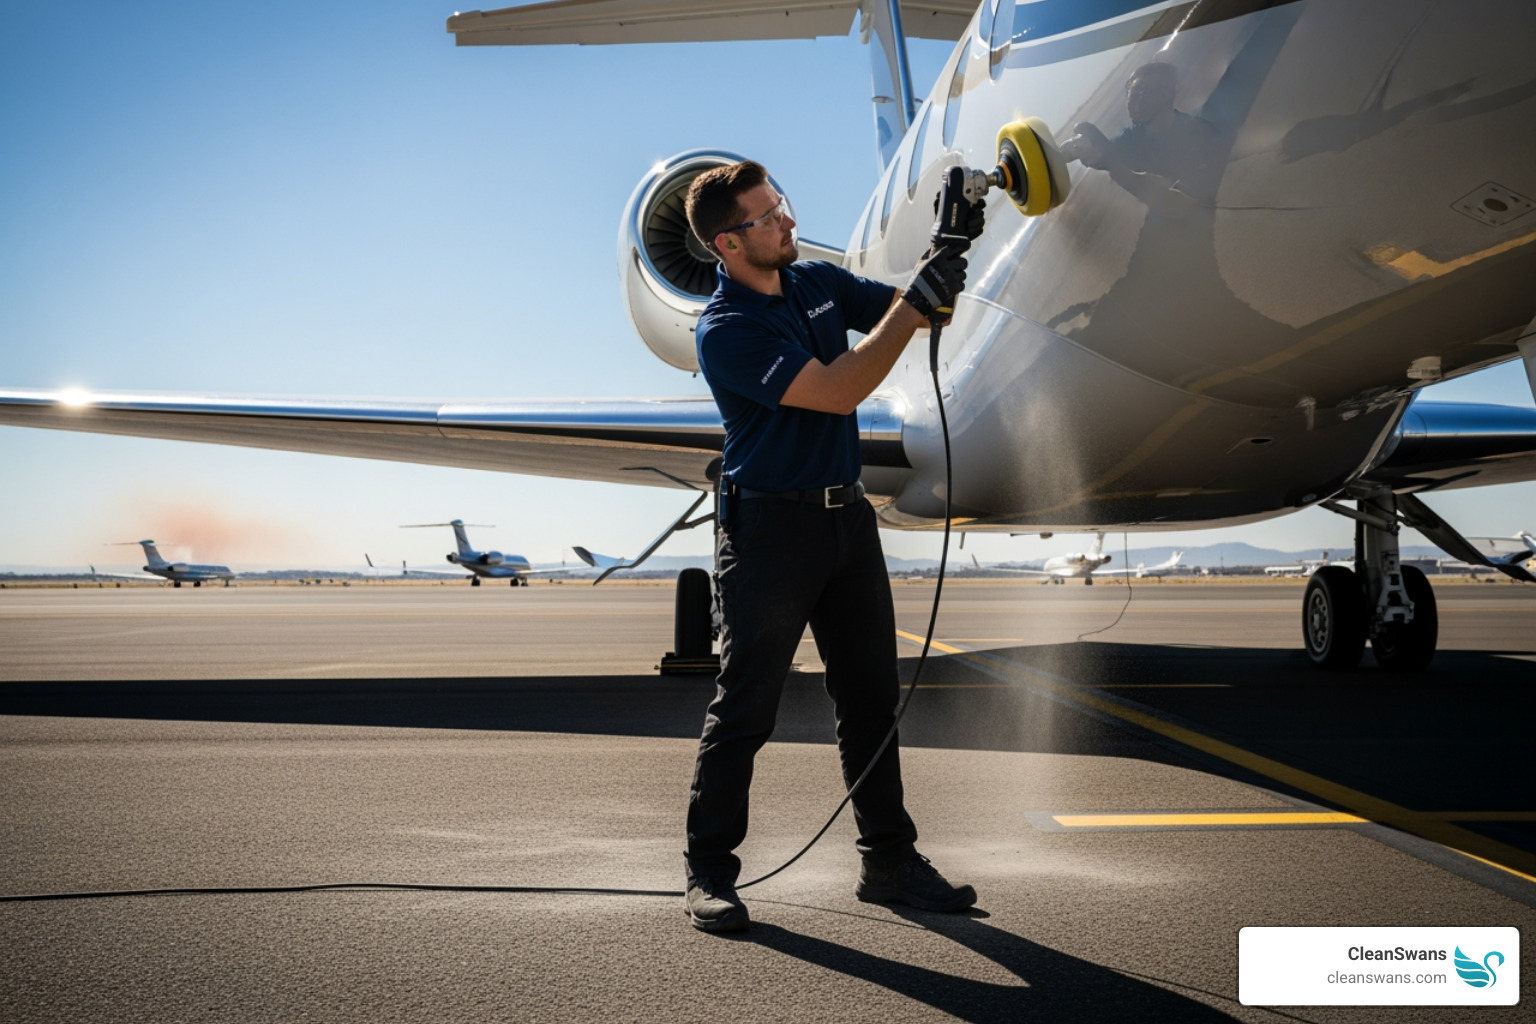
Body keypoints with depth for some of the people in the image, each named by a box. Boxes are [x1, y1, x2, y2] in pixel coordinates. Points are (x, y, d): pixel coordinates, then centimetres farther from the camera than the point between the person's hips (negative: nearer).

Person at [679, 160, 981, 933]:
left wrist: (950, 251, 0)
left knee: (871, 696, 10)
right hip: (769, 527, -7)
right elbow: (839, 391, -23)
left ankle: (889, 859, 20)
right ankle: (709, 871, 10)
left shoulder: (819, 282, 8)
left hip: (846, 514, 7)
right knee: (745, 703, -2)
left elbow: (911, 313, 18)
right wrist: (917, 302, -22)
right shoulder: (725, 330, -16)